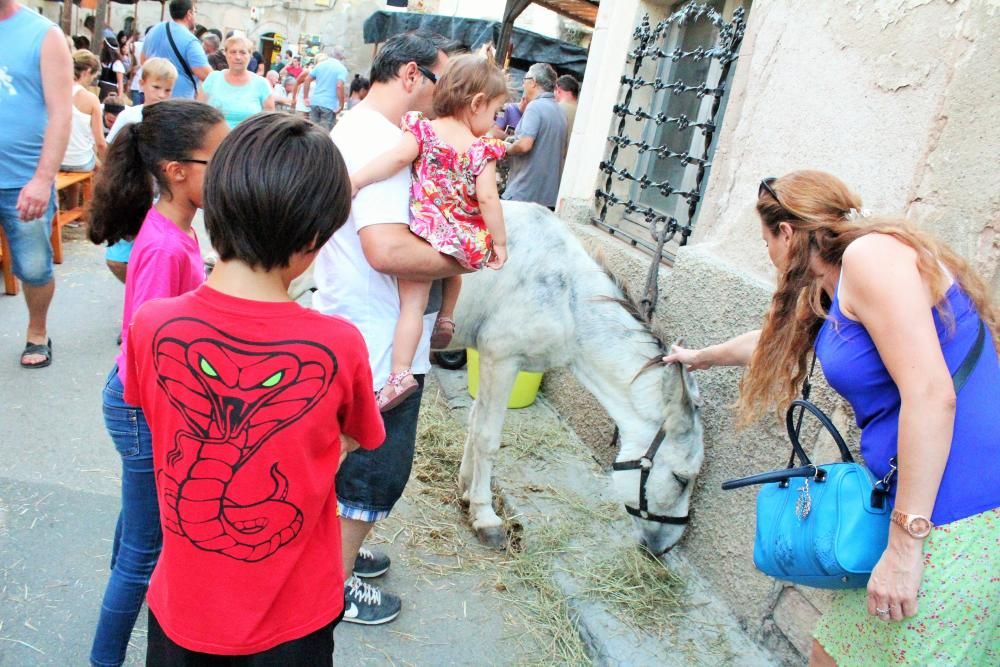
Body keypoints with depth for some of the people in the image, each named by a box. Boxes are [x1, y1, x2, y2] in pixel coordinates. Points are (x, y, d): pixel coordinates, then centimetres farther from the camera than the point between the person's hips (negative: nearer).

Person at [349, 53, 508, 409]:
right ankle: (446, 317, 32)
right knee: (453, 264, 37)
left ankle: (400, 374, -5)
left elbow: (399, 156, -20)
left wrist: (353, 181, -21)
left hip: (426, 232, -1)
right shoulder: (481, 148, -2)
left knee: (413, 303, 0)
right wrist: (499, 241, -1)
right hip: (465, 239, 2)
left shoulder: (423, 129, -3)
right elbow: (488, 198, -10)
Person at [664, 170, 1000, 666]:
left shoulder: (870, 253, -13)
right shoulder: (834, 295, 16)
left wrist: (904, 544, -21)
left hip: (953, 524, -9)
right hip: (917, 509, 9)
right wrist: (701, 357, 53)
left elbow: (931, 394, -22)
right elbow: (776, 339, 36)